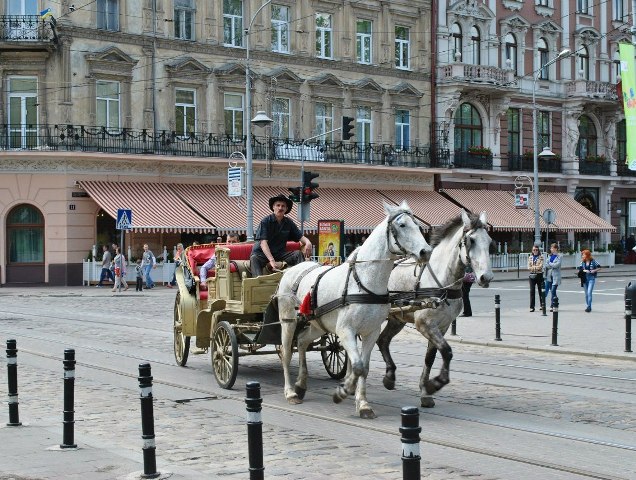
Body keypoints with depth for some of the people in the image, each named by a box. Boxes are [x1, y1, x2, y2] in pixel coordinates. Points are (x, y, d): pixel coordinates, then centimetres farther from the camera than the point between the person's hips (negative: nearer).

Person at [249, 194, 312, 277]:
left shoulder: (289, 223, 6)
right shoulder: (266, 221, -8)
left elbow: (301, 237, 8)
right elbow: (263, 242, -18)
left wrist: (308, 243, -19)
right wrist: (271, 260, -32)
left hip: (280, 254, 4)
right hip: (263, 253, -4)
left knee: (298, 254, -17)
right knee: (254, 258, -35)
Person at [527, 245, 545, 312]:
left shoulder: (541, 257, 0)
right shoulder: (530, 257, 10)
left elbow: (540, 266, -11)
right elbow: (529, 267, 2)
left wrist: (533, 267, -9)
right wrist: (536, 267, -11)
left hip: (539, 275, -2)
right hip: (532, 275, 2)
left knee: (540, 290, 8)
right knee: (532, 291, -4)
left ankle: (542, 305, 22)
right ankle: (532, 307, -4)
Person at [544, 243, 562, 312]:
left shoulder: (559, 256, -4)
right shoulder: (550, 256, 13)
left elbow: (557, 264, -16)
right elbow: (546, 265, 5)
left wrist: (550, 264, -3)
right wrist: (553, 265, -11)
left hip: (555, 276, -5)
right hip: (549, 275, 5)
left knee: (553, 291, -2)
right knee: (546, 290, 0)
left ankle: (552, 306, 6)